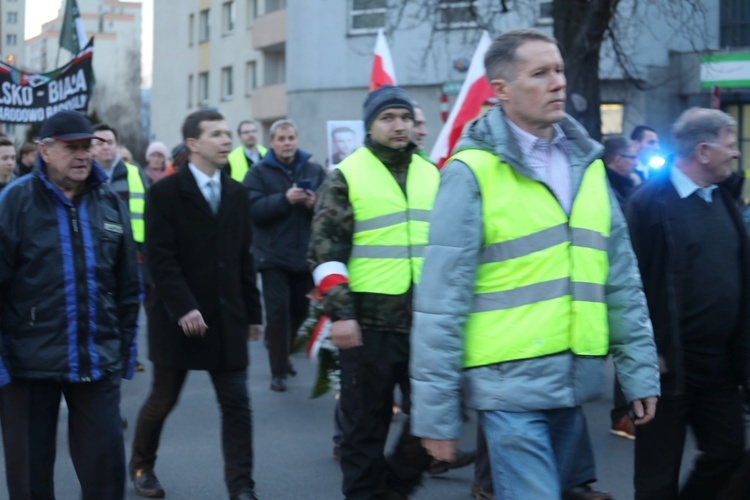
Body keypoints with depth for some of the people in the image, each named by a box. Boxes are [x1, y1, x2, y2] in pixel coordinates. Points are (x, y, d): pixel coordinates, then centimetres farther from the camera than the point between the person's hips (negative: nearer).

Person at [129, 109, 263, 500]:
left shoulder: (237, 193, 8)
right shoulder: (166, 192, -7)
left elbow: (244, 259, 11)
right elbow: (161, 259, -13)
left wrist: (252, 312, 10)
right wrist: (183, 309, -21)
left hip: (227, 319, 4)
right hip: (179, 318, -4)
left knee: (237, 404, -2)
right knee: (163, 400, 11)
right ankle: (141, 465, 34)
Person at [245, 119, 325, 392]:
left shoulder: (314, 170, 6)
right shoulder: (259, 172, -1)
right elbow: (252, 209, -14)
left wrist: (315, 203, -17)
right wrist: (284, 199, -24)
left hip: (305, 254, 3)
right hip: (273, 255, -3)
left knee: (300, 309, 13)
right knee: (278, 311, -6)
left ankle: (282, 353, 38)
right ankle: (278, 371, 3)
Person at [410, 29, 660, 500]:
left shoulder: (587, 164, 9)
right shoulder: (473, 171, -9)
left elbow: (621, 279, 12)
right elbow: (442, 299, -11)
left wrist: (640, 369, 9)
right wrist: (436, 408, -11)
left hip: (576, 380, 6)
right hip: (511, 383, -6)